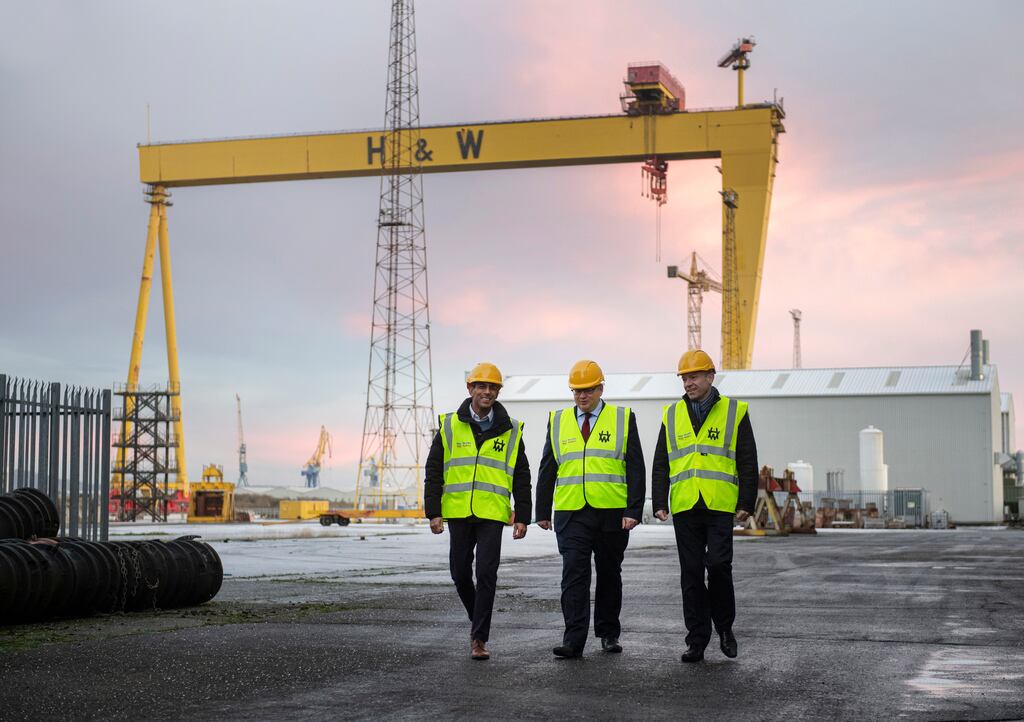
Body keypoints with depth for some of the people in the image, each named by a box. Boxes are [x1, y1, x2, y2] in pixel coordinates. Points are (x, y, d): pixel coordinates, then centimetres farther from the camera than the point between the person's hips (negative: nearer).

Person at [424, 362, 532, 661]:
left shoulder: (510, 431, 5)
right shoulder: (449, 426, 4)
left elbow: (521, 477, 9)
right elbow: (433, 471, 5)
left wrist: (522, 518, 3)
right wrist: (433, 512, -2)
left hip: (493, 513, -1)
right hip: (458, 512, 1)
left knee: (486, 574, -8)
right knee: (460, 573, 8)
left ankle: (479, 638, -2)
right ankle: (477, 618, 34)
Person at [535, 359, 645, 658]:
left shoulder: (623, 419, 3)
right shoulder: (558, 421, 9)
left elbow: (636, 469, -1)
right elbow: (547, 470, 13)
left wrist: (634, 510, -9)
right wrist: (543, 512, 10)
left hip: (612, 513, -1)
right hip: (572, 513, 1)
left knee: (609, 574, 11)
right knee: (574, 575, -8)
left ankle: (609, 634, 25)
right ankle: (573, 640, -10)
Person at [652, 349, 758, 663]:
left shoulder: (735, 412, 5)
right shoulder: (672, 416, 12)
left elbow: (747, 462, 3)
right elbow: (660, 464, 12)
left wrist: (746, 503, -4)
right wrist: (659, 503, 3)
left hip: (721, 507, -3)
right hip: (685, 507, 3)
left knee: (718, 565, -12)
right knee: (691, 573, 4)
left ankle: (724, 626, 11)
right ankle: (697, 640, 10)